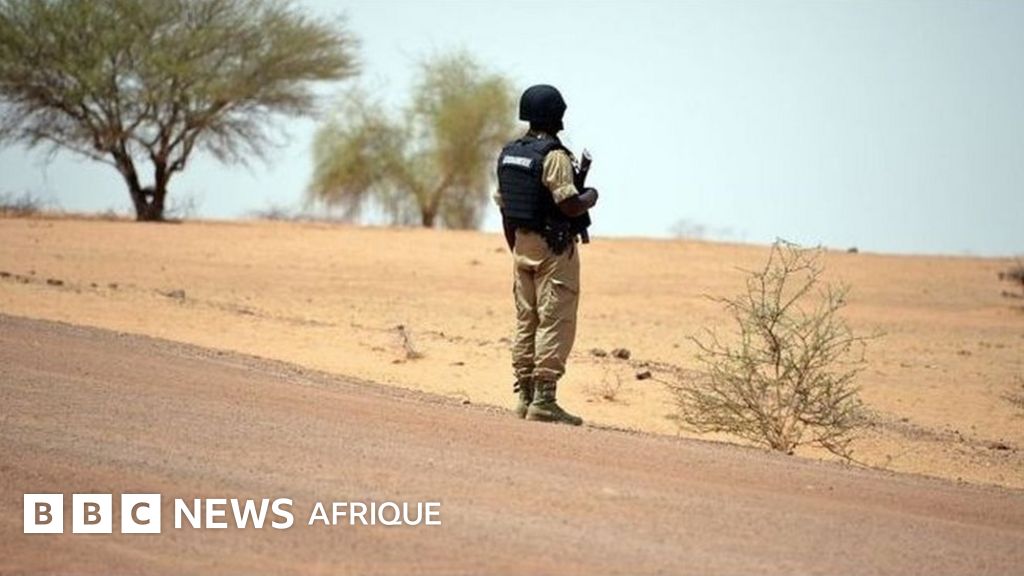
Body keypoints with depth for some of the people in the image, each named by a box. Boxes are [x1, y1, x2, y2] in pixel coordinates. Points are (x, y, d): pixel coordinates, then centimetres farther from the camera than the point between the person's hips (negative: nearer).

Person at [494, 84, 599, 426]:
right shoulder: (554, 156, -16)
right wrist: (591, 197, 0)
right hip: (554, 247, -8)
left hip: (522, 245, 8)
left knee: (526, 321, 12)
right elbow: (570, 205, -21)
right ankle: (543, 399, -9)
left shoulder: (508, 154, 9)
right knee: (555, 322, -5)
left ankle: (524, 396, 14)